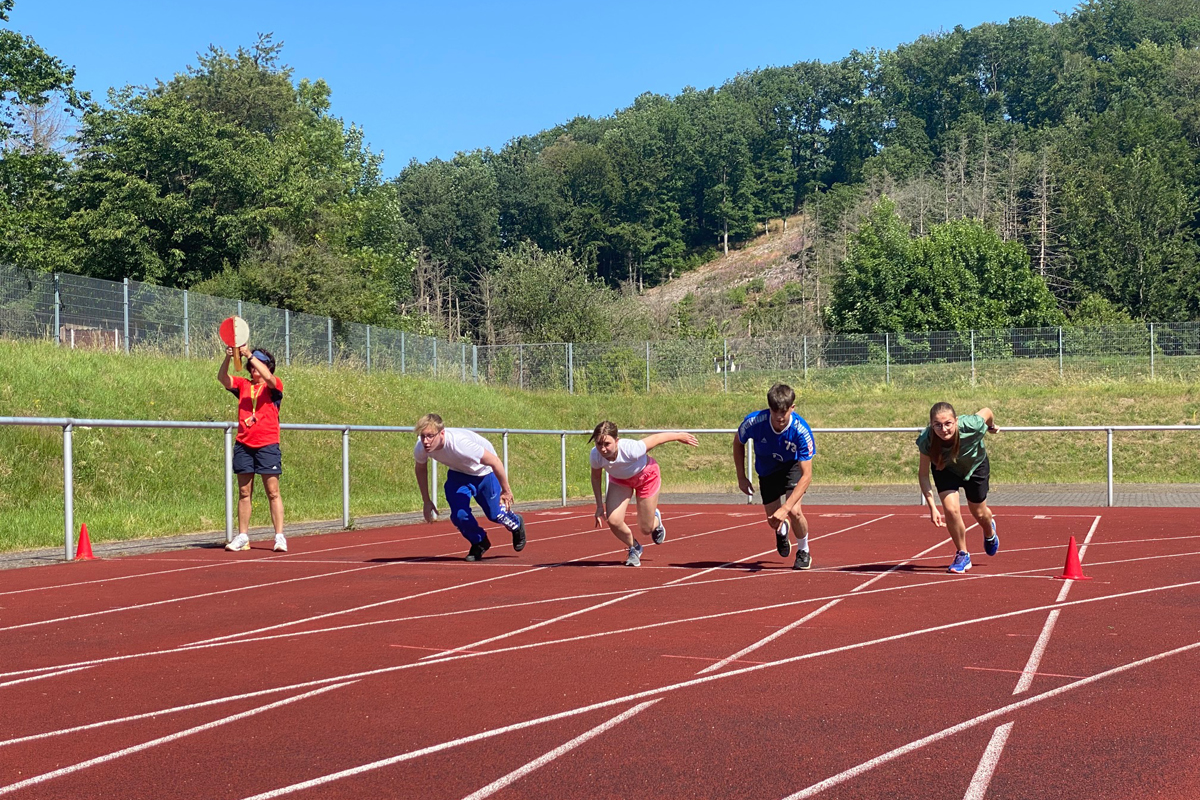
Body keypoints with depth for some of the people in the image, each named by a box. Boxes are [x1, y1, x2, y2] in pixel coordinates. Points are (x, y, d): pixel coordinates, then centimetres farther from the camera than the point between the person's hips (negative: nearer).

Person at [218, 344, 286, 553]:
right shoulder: (243, 385, 12)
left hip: (267, 445, -3)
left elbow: (268, 378, -20)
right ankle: (242, 537, 11)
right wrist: (228, 357, -23)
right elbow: (222, 378, -4)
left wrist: (250, 355, -25)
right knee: (244, 493, 6)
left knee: (273, 492, -4)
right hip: (243, 445, 4)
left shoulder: (274, 386, 3)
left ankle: (280, 537, -3)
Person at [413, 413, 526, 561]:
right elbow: (421, 469, -1)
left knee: (494, 514, 5)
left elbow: (495, 463, -32)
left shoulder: (460, 444, -45)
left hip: (484, 472, -4)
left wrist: (506, 491, -20)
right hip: (458, 473, 4)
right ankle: (479, 543, 18)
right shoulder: (420, 449, -27)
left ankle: (516, 524, 42)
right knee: (458, 515, -13)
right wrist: (426, 501, 3)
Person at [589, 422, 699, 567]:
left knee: (646, 529, 4)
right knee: (613, 520, -16)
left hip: (646, 476, -3)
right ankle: (634, 548, 17)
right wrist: (599, 505, -9)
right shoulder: (596, 455, -33)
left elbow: (656, 438, -25)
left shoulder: (631, 449, -45)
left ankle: (656, 520, 45)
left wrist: (679, 436, -9)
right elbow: (595, 476, -9)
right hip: (619, 479, 3)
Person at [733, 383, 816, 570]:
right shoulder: (753, 422, -32)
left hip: (792, 466, -2)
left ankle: (804, 551, 7)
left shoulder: (801, 431, -37)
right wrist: (741, 477, -4)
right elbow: (738, 443, -7)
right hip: (767, 471, 2)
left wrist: (786, 508, -46)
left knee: (794, 511, -24)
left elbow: (807, 475, -37)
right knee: (774, 522, 3)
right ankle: (783, 530, 45)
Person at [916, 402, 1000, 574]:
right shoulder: (926, 441, -38)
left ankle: (989, 532, 53)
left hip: (975, 465, 0)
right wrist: (932, 507, -31)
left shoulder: (972, 426, -42)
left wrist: (991, 426, 5)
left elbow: (987, 411, -19)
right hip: (945, 469, 0)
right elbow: (923, 474, -25)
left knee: (979, 514, 14)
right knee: (951, 509, -18)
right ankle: (962, 555, 7)